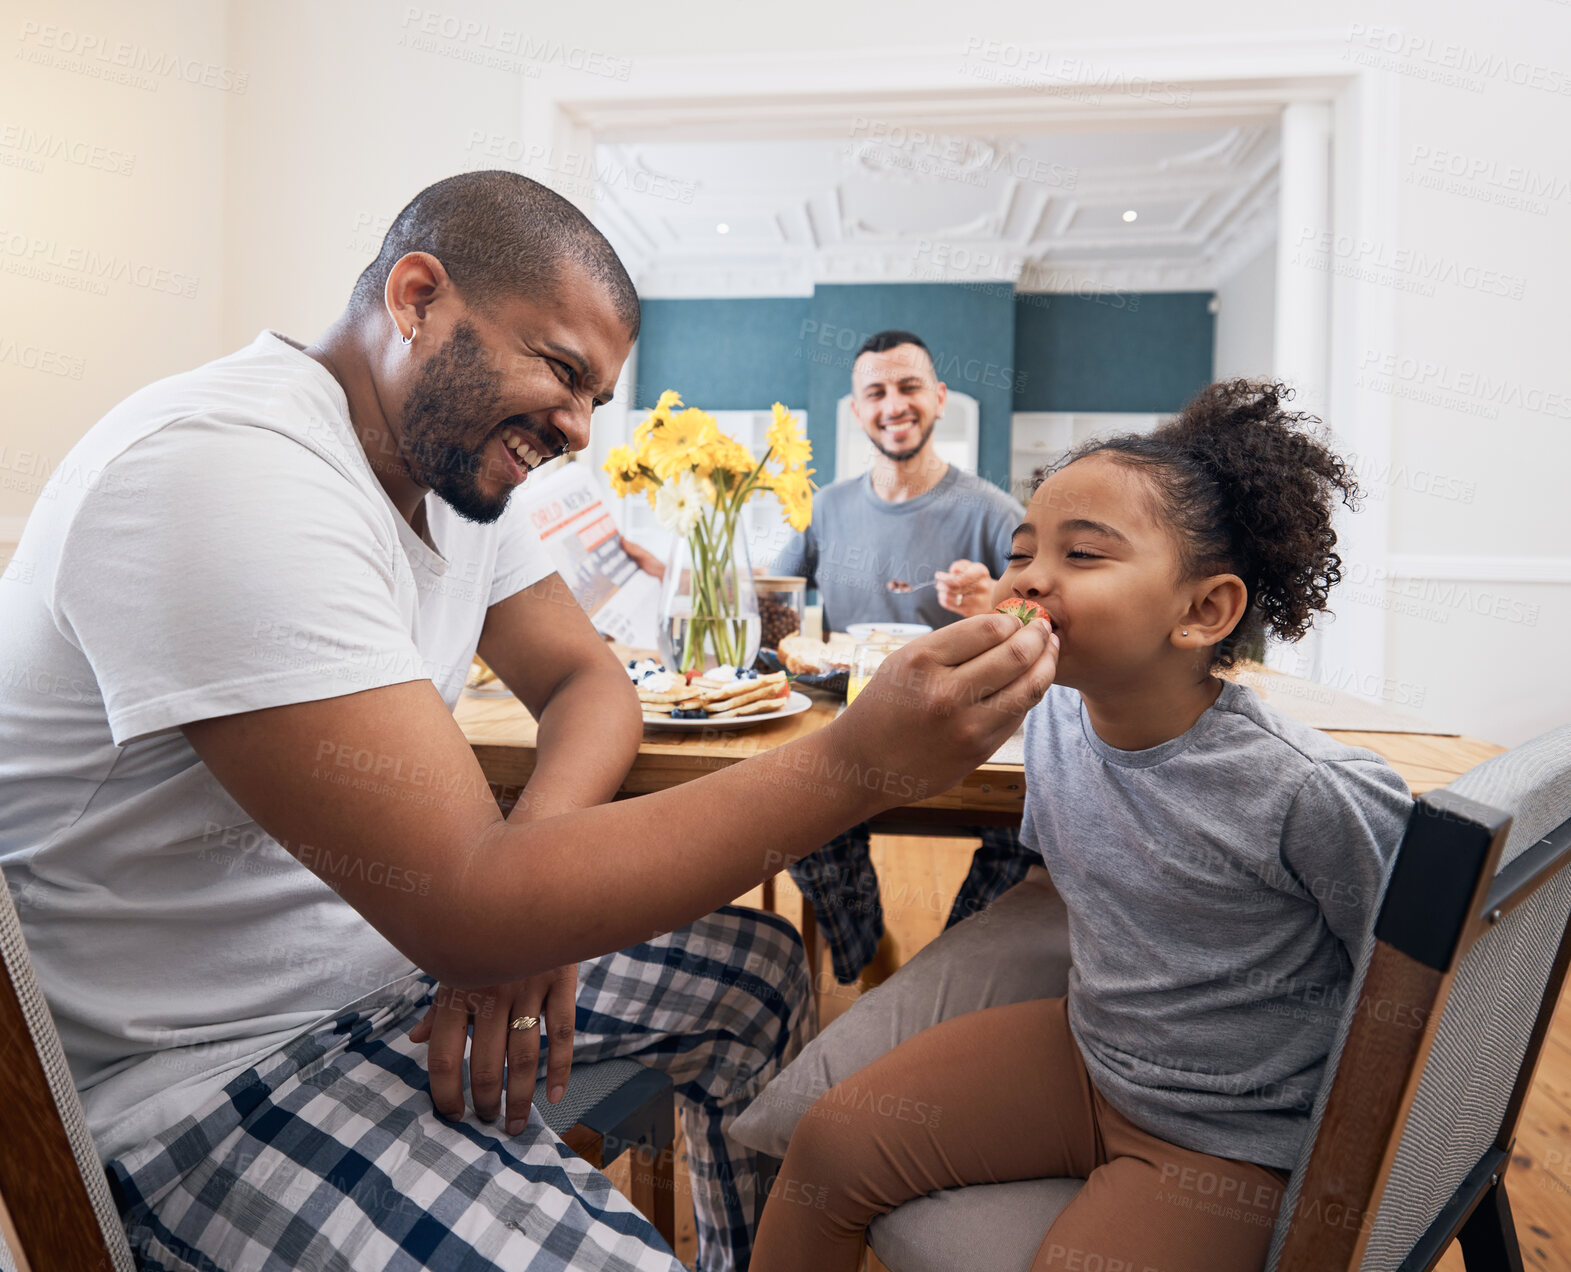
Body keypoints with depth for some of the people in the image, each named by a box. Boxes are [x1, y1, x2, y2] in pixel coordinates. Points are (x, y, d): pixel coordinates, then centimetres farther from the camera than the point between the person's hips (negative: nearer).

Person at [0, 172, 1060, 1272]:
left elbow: (589, 681, 4)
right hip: (212, 1059, -8)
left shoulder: (457, 461, 2)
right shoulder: (228, 470, -28)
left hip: (402, 949, 8)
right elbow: (466, 908, -33)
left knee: (760, 967, 8)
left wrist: (519, 896, -16)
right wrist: (863, 759, -33)